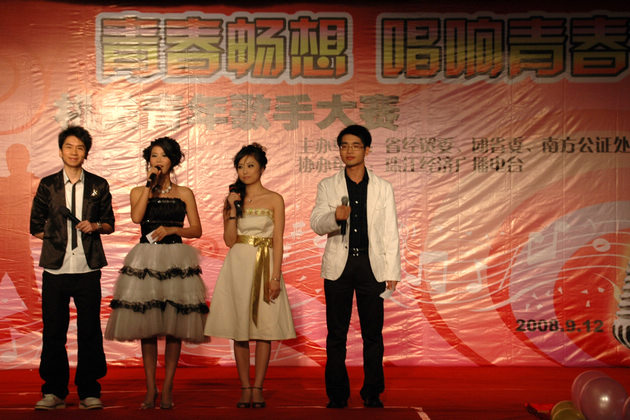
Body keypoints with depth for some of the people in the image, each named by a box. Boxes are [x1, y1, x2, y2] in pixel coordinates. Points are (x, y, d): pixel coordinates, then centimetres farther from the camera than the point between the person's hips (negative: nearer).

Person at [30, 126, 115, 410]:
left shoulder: (98, 185, 9)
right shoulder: (48, 185, 9)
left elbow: (109, 224, 14)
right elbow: (36, 226, 13)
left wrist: (95, 226, -5)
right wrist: (56, 237, 1)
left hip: (88, 269, 0)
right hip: (55, 269, 0)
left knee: (90, 331, 1)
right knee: (53, 331, 2)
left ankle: (89, 392, 9)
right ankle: (54, 392, 12)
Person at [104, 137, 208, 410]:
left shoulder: (184, 193, 9)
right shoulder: (139, 191, 10)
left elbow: (197, 230, 5)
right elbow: (136, 217, -11)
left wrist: (171, 229, -10)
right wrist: (150, 185, -8)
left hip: (176, 261, 0)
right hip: (145, 261, 1)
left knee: (174, 325, -2)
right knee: (147, 325, 0)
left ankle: (167, 387, 5)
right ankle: (150, 388, 7)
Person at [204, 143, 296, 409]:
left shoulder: (274, 200, 3)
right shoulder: (233, 199, 9)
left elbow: (278, 241, -2)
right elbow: (229, 240, 2)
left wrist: (275, 276, -10)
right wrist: (233, 210, -8)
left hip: (264, 266, -2)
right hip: (238, 266, 2)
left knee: (264, 327, -2)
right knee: (239, 329, 2)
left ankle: (257, 388, 3)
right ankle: (245, 388, 7)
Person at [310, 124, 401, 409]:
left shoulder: (383, 188, 8)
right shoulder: (327, 186, 7)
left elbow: (390, 232, 7)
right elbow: (316, 224, -3)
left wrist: (392, 272, 0)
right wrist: (335, 216, -26)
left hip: (371, 265, 0)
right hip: (338, 265, 0)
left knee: (373, 332, 2)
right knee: (336, 333, 2)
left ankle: (373, 393, 10)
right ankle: (337, 394, 10)